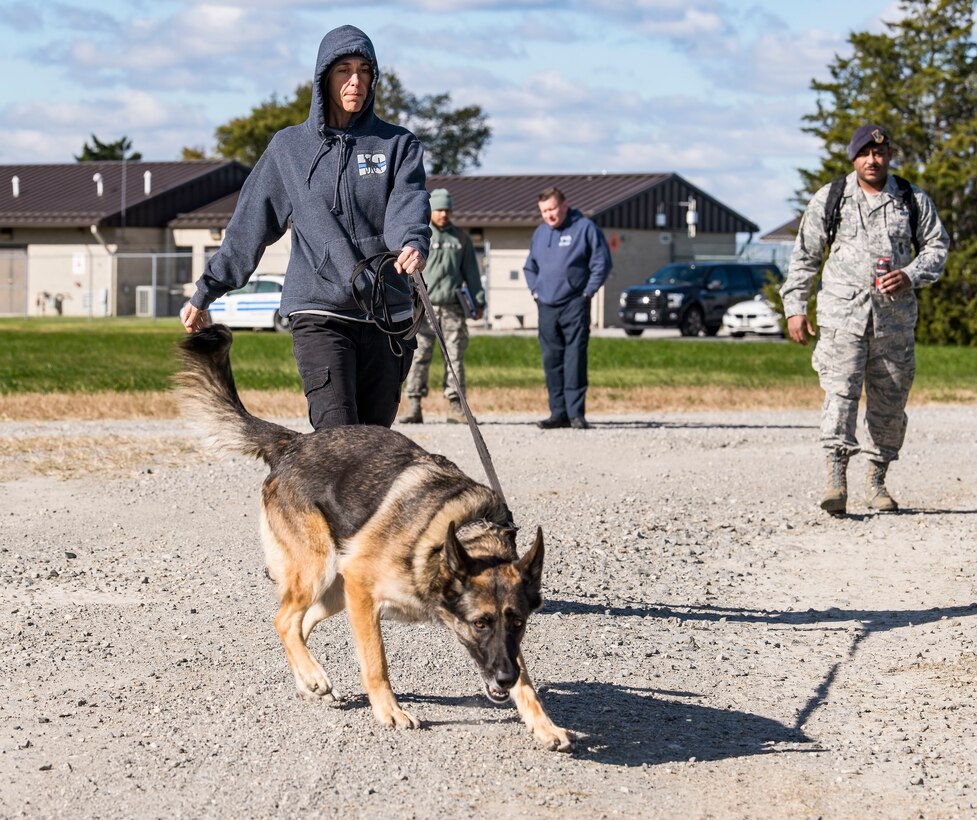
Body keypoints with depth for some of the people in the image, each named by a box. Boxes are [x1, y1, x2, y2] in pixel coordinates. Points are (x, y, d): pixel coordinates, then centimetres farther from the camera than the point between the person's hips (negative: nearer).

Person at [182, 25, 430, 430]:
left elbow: (407, 206, -9)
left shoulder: (398, 145, 9)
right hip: (319, 315, -1)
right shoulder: (289, 147, 9)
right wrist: (206, 291, 13)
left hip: (387, 317, 2)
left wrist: (412, 243, -31)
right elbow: (248, 228, 13)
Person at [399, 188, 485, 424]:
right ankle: (414, 407, -4)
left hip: (453, 308, 2)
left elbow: (471, 271, 18)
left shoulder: (461, 237, 14)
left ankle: (455, 405, 5)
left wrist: (478, 301, 13)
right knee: (419, 356, -5)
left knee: (455, 357, 1)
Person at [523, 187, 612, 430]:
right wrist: (535, 290, 14)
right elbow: (530, 267, 27)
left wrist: (587, 292, -7)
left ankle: (576, 412, -8)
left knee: (575, 359, -9)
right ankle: (558, 412, 11)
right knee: (552, 359, 5)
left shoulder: (585, 228, -2)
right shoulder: (540, 233, 15)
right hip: (546, 307, 6)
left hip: (575, 306, -6)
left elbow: (602, 263, -3)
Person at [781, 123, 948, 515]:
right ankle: (837, 476, -23)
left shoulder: (914, 201, 10)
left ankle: (877, 480, 18)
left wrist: (910, 275, -8)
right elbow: (804, 256, 10)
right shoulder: (828, 201, 8)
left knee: (889, 399, 5)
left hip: (895, 315, 2)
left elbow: (937, 246, 11)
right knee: (840, 390, -17)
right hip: (842, 310, -2)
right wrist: (795, 307, 3)